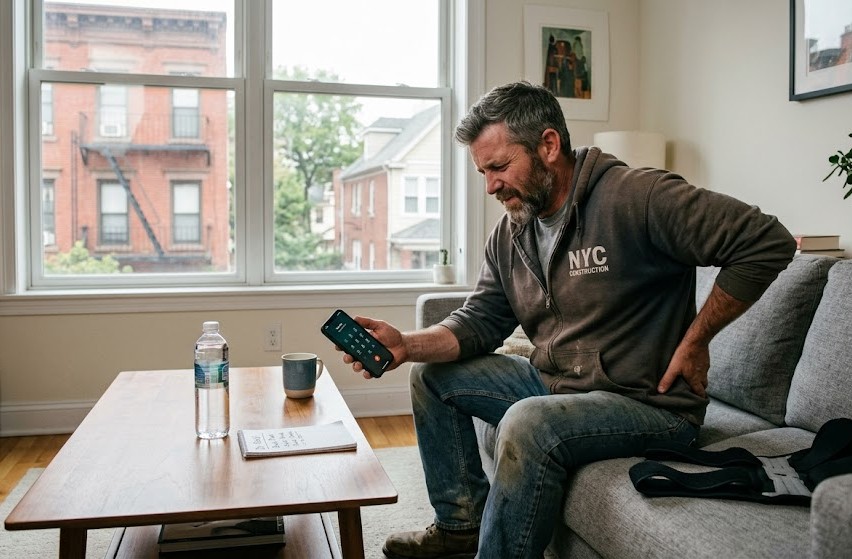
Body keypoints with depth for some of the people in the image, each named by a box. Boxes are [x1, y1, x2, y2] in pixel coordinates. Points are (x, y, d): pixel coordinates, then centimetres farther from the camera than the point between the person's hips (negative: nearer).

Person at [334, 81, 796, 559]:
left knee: (528, 424, -35)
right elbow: (478, 322, 4)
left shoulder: (635, 196, -19)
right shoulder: (510, 235, 5)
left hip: (648, 401, -8)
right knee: (433, 374, 7)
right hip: (554, 384, 8)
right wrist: (407, 345, -14)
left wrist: (694, 340, -17)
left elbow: (768, 242, -20)